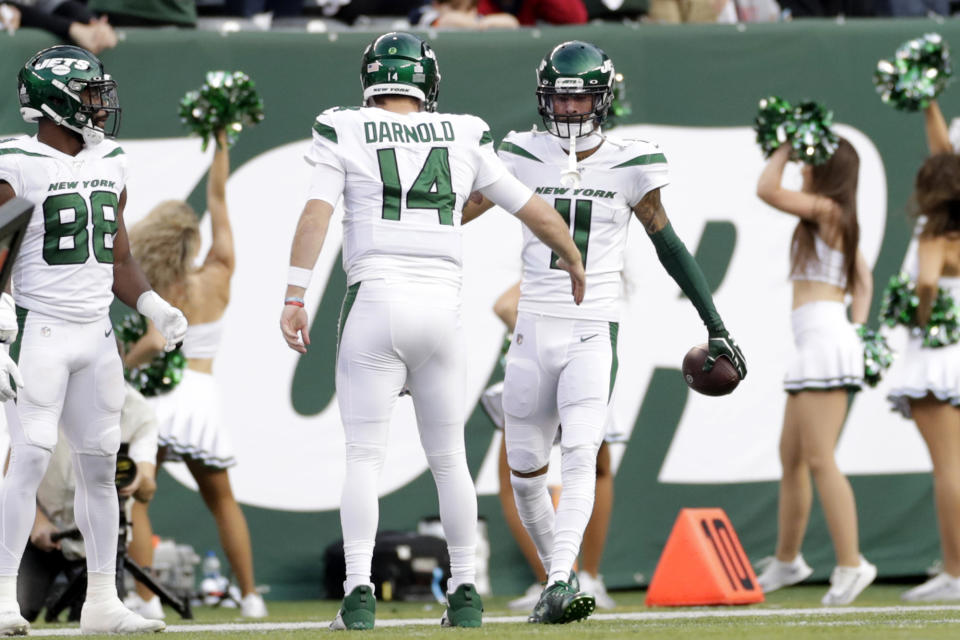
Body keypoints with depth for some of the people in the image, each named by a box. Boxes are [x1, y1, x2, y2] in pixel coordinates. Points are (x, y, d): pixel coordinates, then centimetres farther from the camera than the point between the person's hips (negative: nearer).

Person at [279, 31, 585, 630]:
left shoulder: (345, 133, 3)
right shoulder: (463, 138, 11)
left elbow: (317, 213, -9)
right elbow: (533, 209, 18)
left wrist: (295, 299, -11)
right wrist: (575, 263, 35)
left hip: (375, 304, -2)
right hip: (443, 309, 2)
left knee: (364, 458, 0)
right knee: (449, 458, 14)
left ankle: (359, 592, -11)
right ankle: (464, 594, 15)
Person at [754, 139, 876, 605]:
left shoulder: (827, 210, -8)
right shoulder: (838, 222, 19)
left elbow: (766, 189, -15)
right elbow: (863, 279, 25)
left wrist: (784, 148, -1)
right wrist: (858, 325, 16)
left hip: (825, 340, -10)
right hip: (814, 347, 10)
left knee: (818, 459, -14)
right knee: (791, 457, 17)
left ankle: (851, 564, -17)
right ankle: (786, 561, 27)